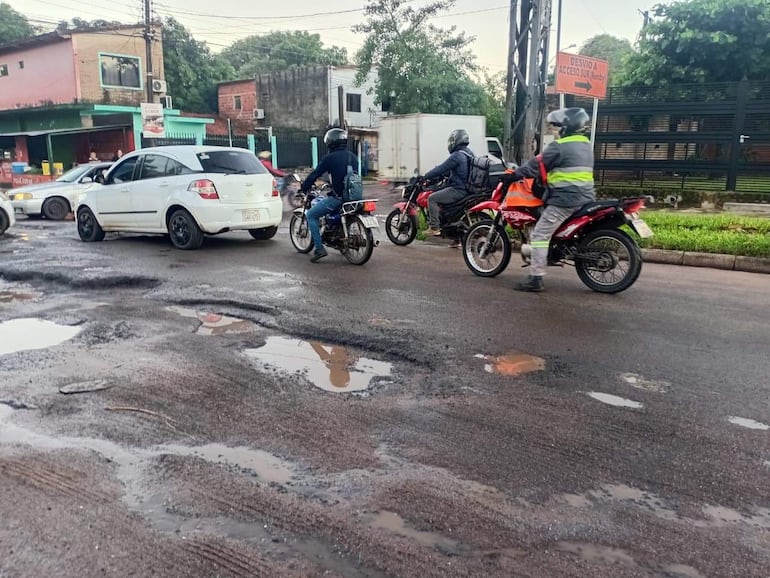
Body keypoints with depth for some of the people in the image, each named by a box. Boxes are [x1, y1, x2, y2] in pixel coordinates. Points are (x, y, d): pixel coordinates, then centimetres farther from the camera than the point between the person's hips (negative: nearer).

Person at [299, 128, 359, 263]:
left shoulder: (330, 158, -6)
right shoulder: (353, 157, 14)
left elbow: (315, 174, -4)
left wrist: (303, 189, 11)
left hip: (338, 197, -7)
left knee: (311, 214, 6)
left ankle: (319, 248, -3)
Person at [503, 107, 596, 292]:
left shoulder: (559, 146, -10)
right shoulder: (586, 144, 17)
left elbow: (537, 165, -10)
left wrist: (513, 175, -3)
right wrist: (550, 176, 36)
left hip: (565, 199, -9)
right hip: (586, 197, 9)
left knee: (540, 235, -7)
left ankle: (536, 279, -11)